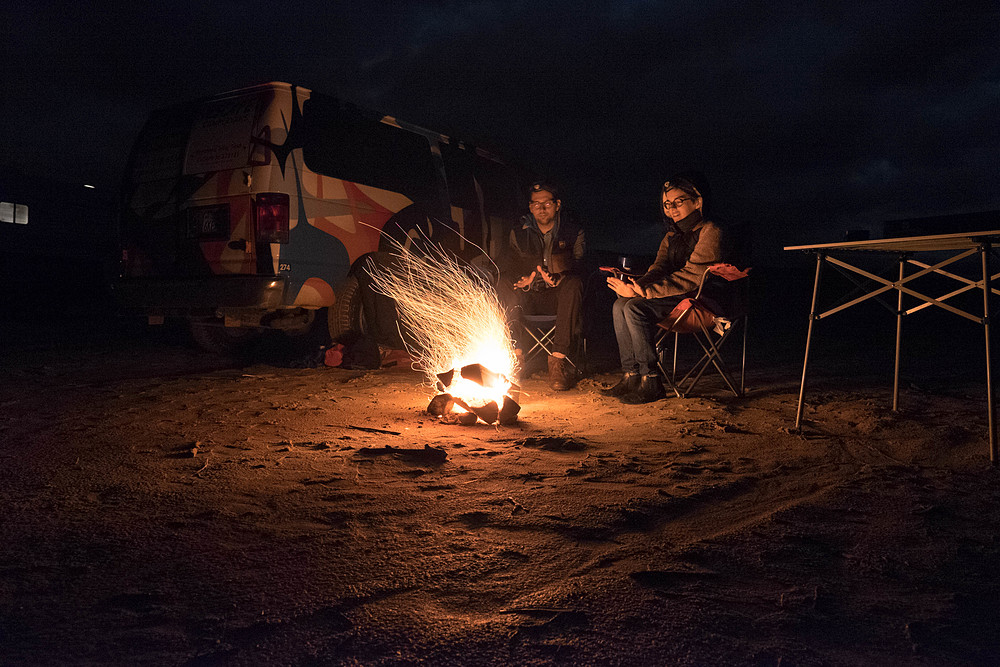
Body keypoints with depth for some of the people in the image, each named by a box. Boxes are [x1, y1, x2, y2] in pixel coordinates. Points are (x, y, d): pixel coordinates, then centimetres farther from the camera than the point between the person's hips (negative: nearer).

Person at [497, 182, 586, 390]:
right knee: (503, 287, -28)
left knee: (574, 285, -35)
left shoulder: (573, 232, 5)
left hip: (559, 295, -1)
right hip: (528, 298, 2)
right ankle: (516, 353, -32)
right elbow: (506, 270, 1)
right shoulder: (518, 234, 10)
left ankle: (559, 357, -39)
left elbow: (579, 267, -6)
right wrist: (522, 281, -23)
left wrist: (558, 279, -29)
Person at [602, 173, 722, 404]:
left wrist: (644, 292, -24)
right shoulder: (673, 235, 18)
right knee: (620, 305, -8)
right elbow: (659, 268, 8)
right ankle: (631, 376, -10)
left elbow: (690, 277, -20)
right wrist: (638, 285, -17)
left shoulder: (709, 231, -10)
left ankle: (651, 383, -23)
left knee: (636, 307, -26)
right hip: (678, 298, 9)